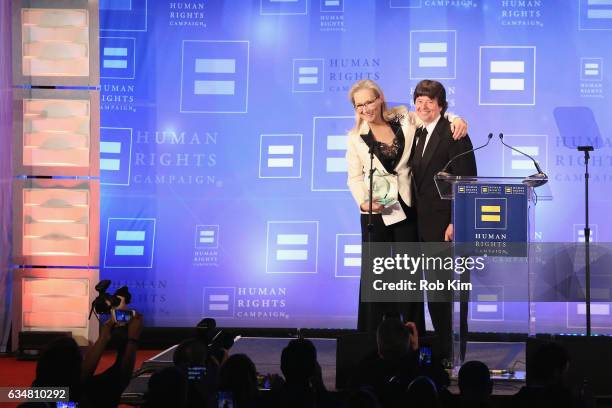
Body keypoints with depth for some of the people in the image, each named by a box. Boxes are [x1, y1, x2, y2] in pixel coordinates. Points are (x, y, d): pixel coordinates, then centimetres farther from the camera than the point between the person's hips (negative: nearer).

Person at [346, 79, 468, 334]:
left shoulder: (403, 119, 1)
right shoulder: (356, 137, 0)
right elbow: (355, 177, 1)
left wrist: (457, 120, -12)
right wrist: (364, 202, -15)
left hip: (406, 207, 1)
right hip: (376, 212, -1)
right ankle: (372, 335, 9)